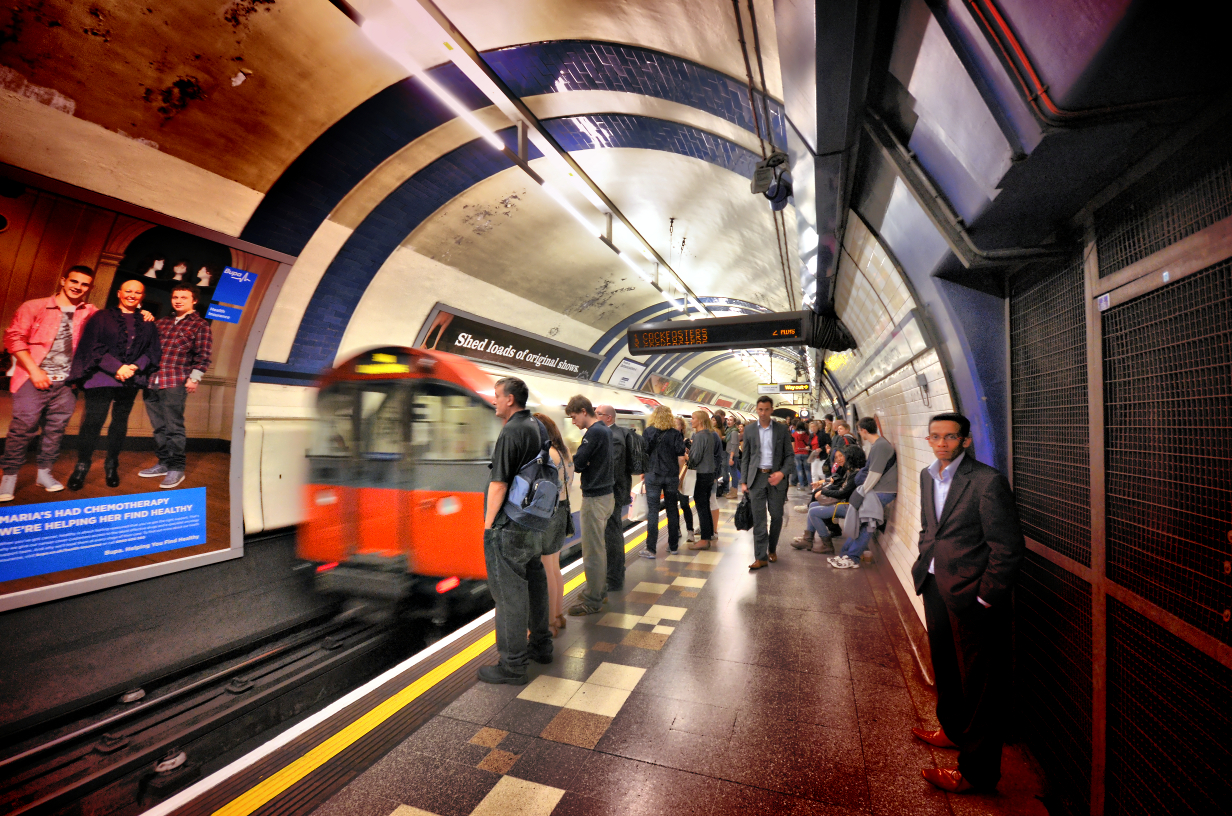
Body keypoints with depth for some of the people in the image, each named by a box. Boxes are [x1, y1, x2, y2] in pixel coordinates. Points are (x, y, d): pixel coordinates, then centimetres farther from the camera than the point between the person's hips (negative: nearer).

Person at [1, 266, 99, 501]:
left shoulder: (89, 313, 11)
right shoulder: (34, 307, 3)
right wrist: (34, 370, -10)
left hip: (66, 382, 3)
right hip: (35, 380, -3)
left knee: (56, 429, 6)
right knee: (23, 427, -5)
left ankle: (44, 472, 18)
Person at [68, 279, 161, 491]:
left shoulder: (146, 323, 12)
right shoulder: (102, 317, 6)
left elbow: (153, 351, 8)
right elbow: (93, 346, -2)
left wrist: (135, 367, -10)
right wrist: (117, 367, -14)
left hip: (130, 380, 2)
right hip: (102, 377, -2)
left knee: (120, 421, 7)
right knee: (93, 421, -7)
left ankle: (111, 466, 17)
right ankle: (81, 467, 7)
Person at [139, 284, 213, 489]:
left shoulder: (200, 325, 2)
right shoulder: (162, 322, 19)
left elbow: (203, 356, -4)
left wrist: (194, 378, -10)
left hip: (175, 384, -6)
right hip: (152, 381, 6)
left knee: (173, 428, -5)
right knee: (159, 427, 12)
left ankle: (176, 468, 3)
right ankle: (164, 463, 21)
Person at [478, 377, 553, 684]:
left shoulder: (511, 432, -18)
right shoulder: (538, 427, 8)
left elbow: (499, 483, -19)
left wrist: (488, 522, -12)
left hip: (509, 527, -9)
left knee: (509, 592, 0)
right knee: (534, 583, 19)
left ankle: (513, 665, 11)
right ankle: (541, 644, 33)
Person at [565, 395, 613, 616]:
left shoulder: (594, 432, -17)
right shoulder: (605, 430, 12)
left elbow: (576, 463, -21)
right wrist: (580, 462, -3)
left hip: (594, 497, -10)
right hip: (605, 493, 10)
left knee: (592, 550, -1)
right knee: (599, 547, 19)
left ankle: (592, 600, 9)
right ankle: (600, 591, 30)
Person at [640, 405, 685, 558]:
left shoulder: (649, 431, -3)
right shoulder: (675, 433, 0)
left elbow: (643, 453, -4)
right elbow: (681, 452, -5)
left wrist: (643, 473, 5)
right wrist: (679, 474, 4)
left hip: (653, 475, -2)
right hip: (671, 476, 2)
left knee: (652, 511, 0)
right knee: (672, 510, 12)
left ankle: (651, 549, -1)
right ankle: (673, 545, 21)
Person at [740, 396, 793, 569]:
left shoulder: (782, 429, 2)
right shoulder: (749, 430, 5)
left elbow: (789, 455, 4)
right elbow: (745, 457, 7)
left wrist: (782, 473, -13)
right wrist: (744, 481, 2)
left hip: (776, 477, 0)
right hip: (757, 477, 0)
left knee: (776, 516, 8)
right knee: (758, 518, 0)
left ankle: (772, 549, 29)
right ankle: (761, 557, 5)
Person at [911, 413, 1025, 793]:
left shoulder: (987, 481, -17)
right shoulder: (927, 476, 6)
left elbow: (1009, 547, -16)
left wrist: (985, 599, -15)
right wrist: (924, 566, 9)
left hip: (971, 596, -7)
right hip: (936, 588, 7)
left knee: (978, 681, 8)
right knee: (946, 669, 24)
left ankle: (976, 770, 25)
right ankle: (954, 729, 47)